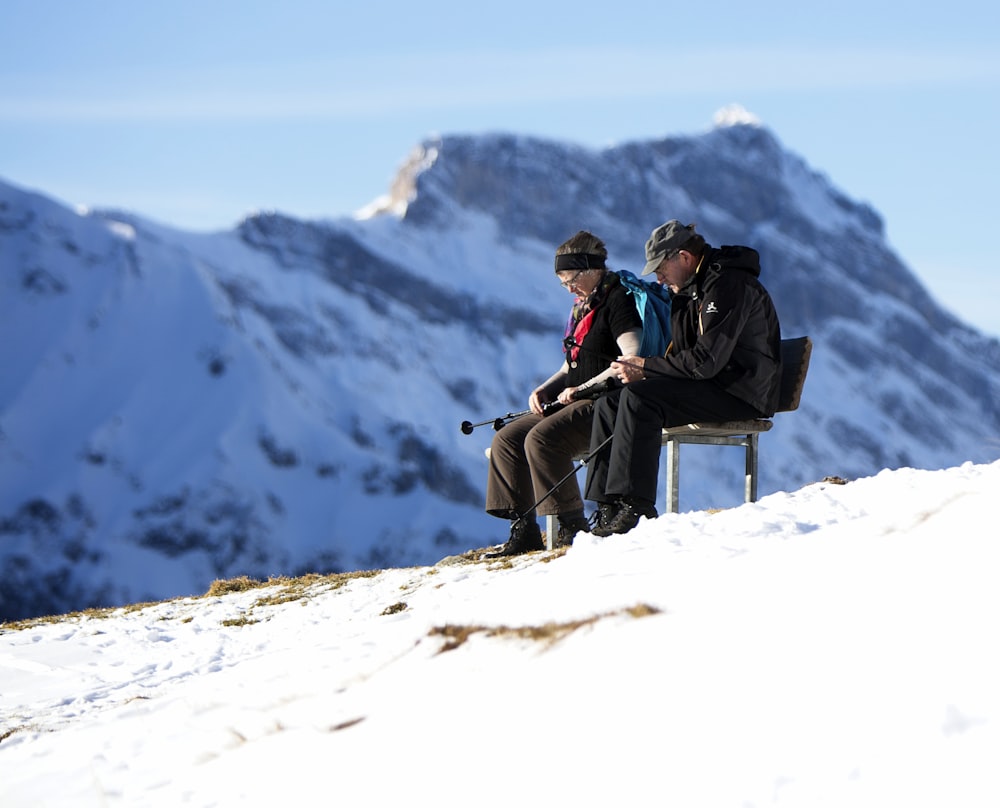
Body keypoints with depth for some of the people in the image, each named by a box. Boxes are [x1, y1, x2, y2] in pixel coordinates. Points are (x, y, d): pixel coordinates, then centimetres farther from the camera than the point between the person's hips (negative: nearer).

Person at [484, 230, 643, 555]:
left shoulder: (618, 300, -10)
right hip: (579, 404, 10)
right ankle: (523, 529, -4)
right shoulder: (584, 306, 20)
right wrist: (544, 390, 7)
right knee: (507, 439, -1)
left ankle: (573, 526, -22)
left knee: (541, 439, -29)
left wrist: (583, 388, -20)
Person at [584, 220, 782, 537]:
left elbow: (705, 361, -24)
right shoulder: (691, 290, 16)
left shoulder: (729, 285, -17)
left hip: (740, 395, -10)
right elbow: (682, 354, 18)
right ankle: (608, 507, -7)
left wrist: (647, 367, -14)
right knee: (609, 403, -2)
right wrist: (644, 371, -3)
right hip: (712, 385, 10)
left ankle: (634, 506, -28)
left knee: (638, 397, -27)